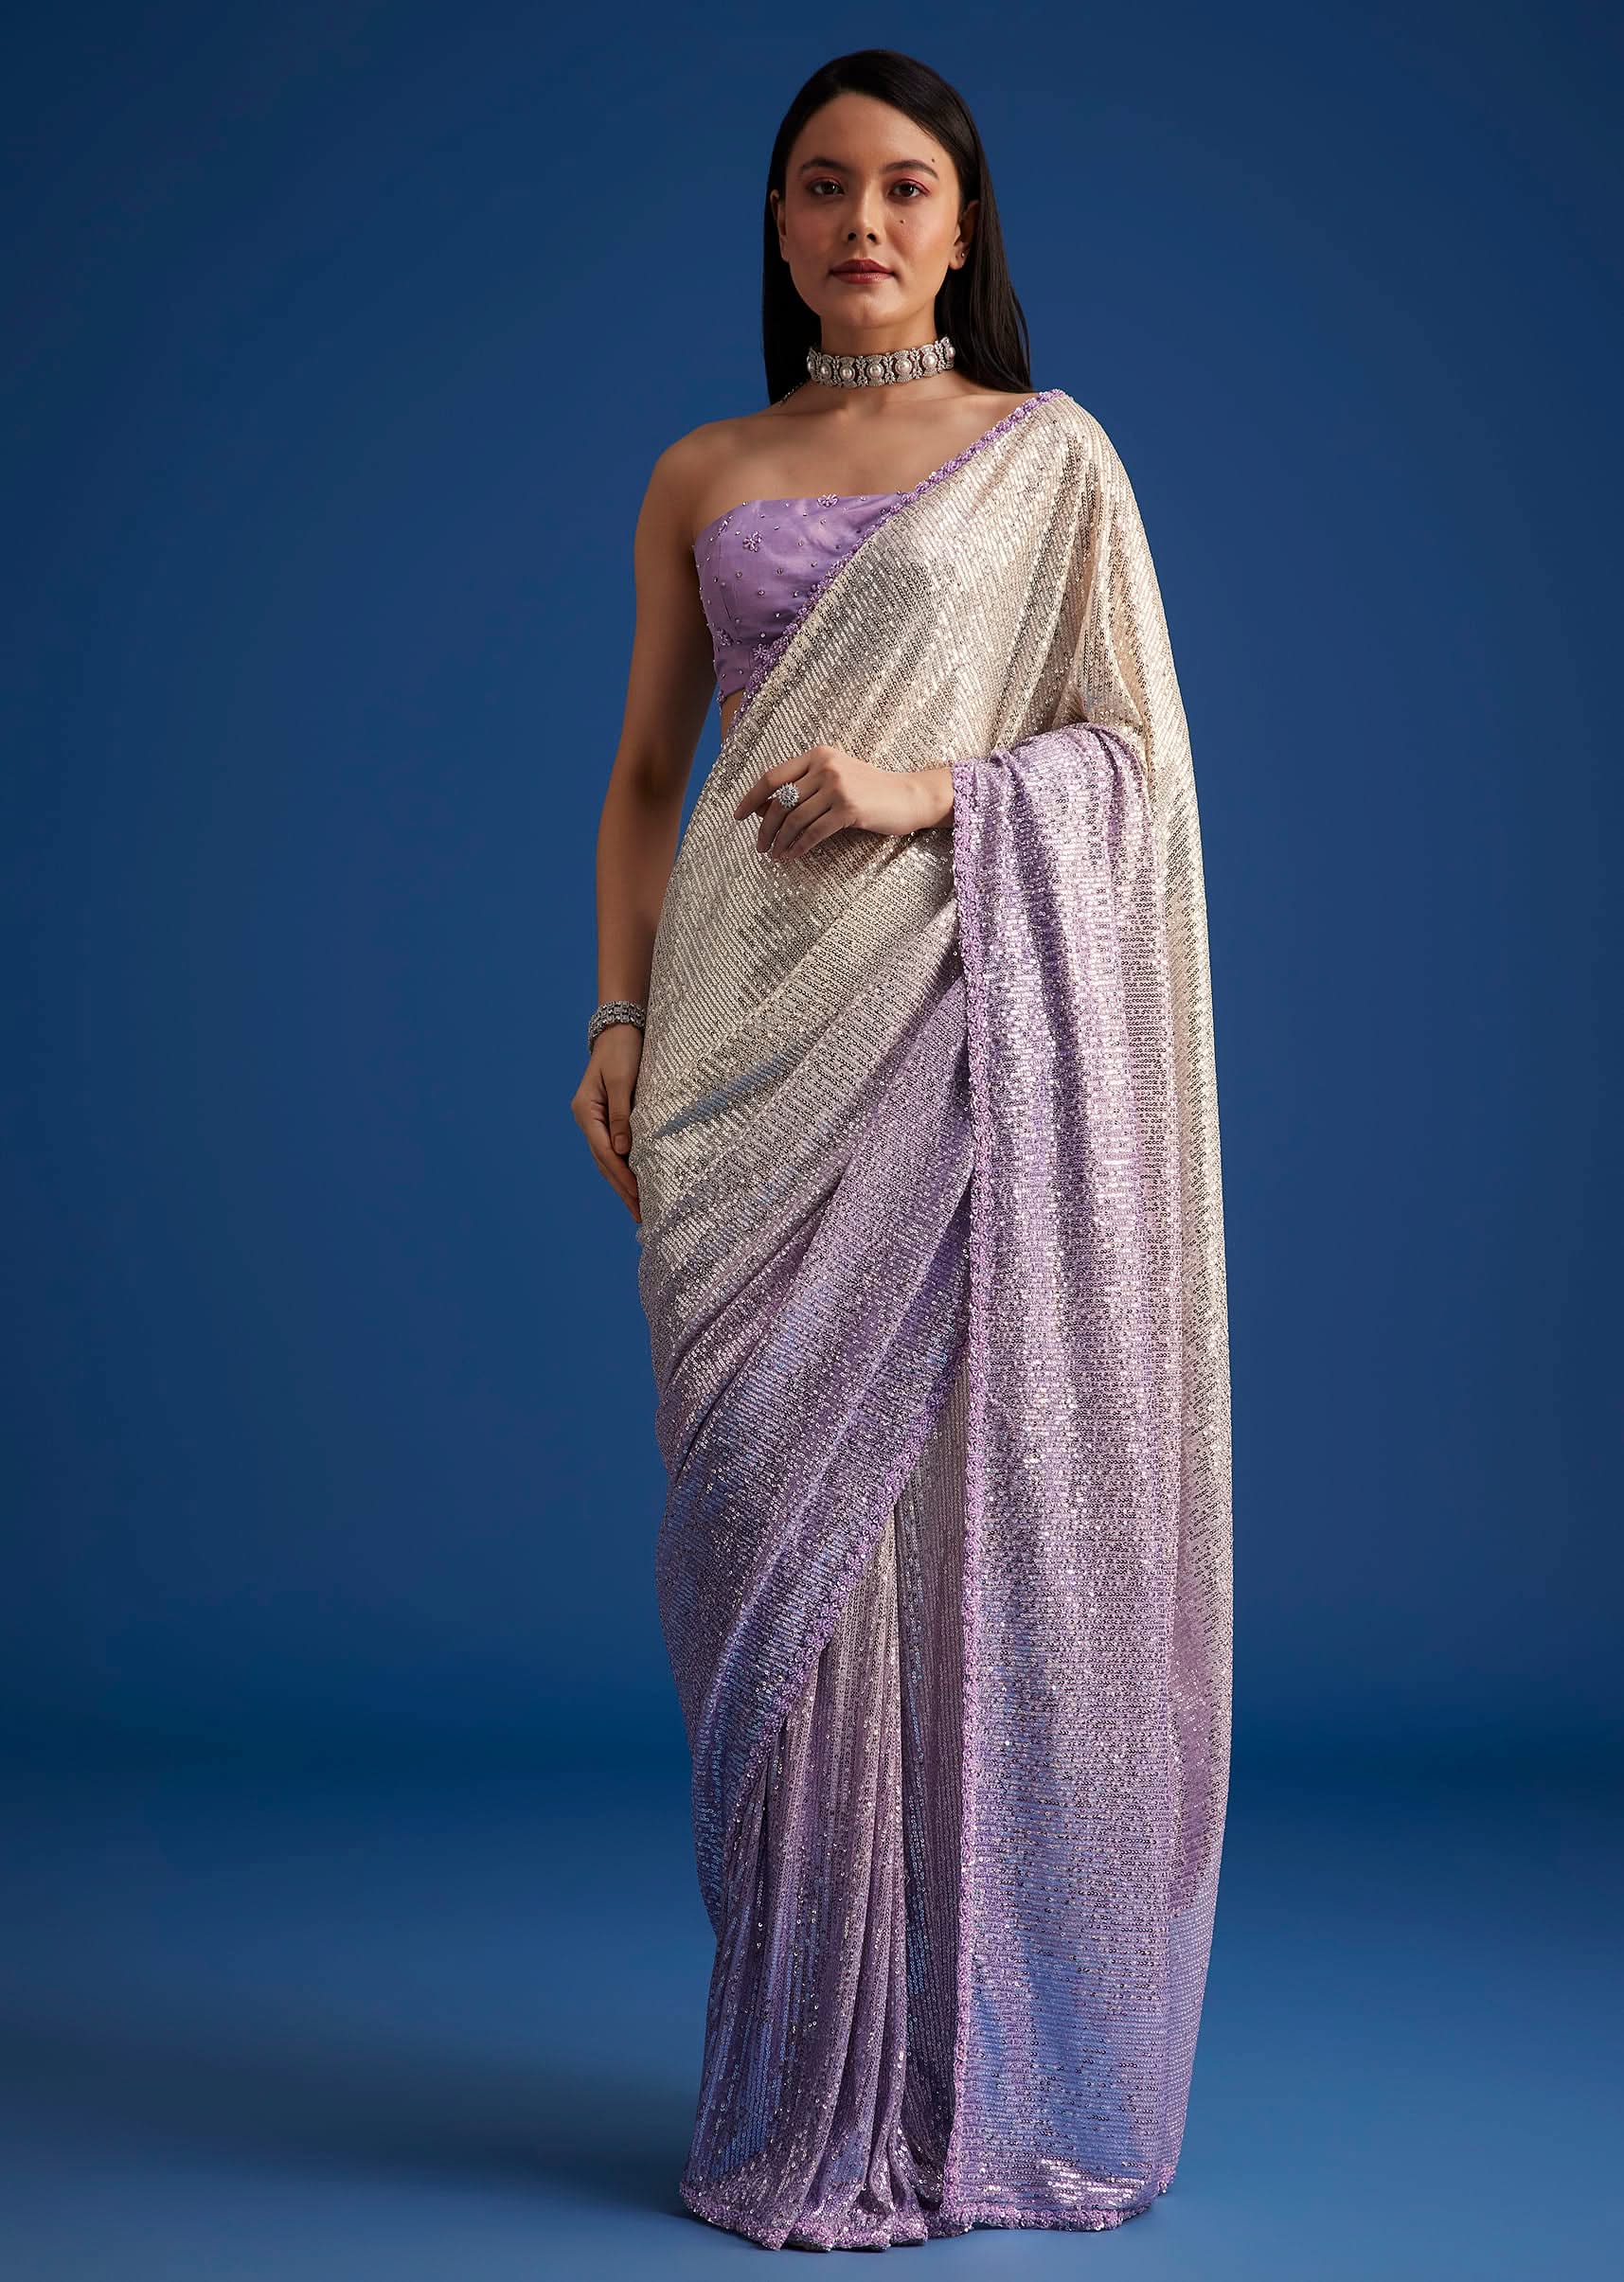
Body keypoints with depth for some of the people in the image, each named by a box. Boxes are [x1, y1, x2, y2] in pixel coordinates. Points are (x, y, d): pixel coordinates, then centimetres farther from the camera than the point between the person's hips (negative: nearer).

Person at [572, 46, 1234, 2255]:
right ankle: (816, 2090, 11)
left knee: (973, 1513, -3)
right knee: (784, 1523, 1)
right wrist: (617, 1021, 3)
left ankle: (993, 2069, 10)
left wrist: (923, 786, -13)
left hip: (973, 1032, -2)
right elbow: (645, 774, 14)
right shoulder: (700, 479, 16)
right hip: (755, 1053, 3)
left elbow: (1138, 754, 2)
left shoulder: (1051, 454, 8)